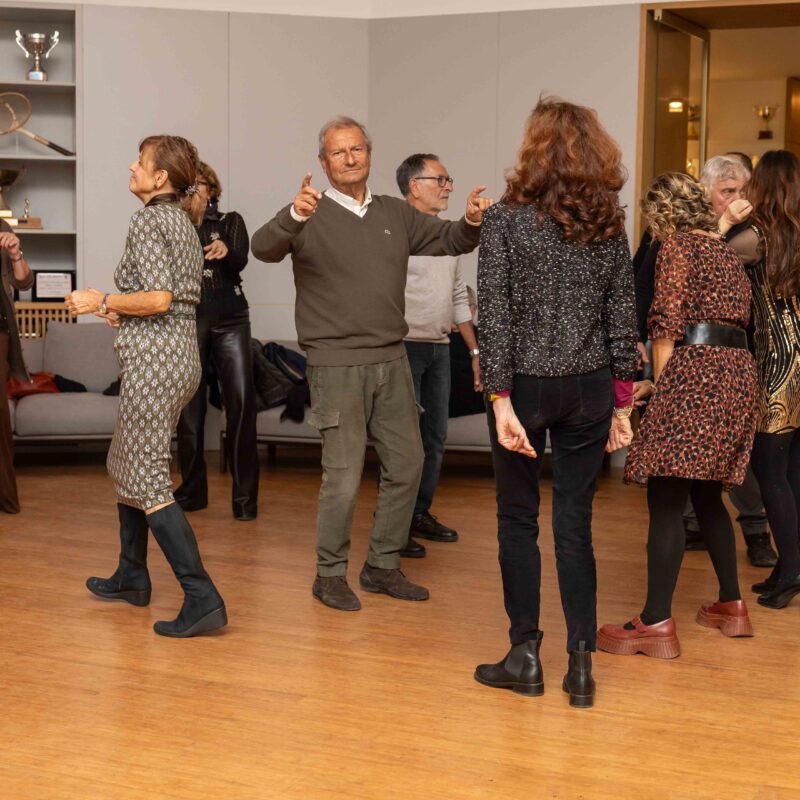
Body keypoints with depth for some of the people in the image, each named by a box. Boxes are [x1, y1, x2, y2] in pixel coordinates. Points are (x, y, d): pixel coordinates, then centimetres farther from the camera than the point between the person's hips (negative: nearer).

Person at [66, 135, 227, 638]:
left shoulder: (148, 221, -12)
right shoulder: (183, 223, 15)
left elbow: (158, 298, -22)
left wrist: (102, 302, -10)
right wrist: (123, 311, 18)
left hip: (154, 358, -10)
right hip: (183, 354, 10)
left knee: (148, 482, -8)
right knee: (125, 463, 22)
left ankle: (203, 600, -14)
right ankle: (131, 577, 33)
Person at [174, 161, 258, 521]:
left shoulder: (230, 222, 9)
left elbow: (240, 261, -11)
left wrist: (227, 251, -32)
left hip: (229, 319, -1)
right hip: (187, 322, 1)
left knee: (241, 401, -10)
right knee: (188, 406, 3)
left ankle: (245, 495, -6)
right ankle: (192, 490, 15)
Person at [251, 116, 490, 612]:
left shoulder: (396, 214, 12)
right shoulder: (311, 217, -6)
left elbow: (449, 241, 14)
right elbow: (263, 248, -23)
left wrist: (473, 222, -8)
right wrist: (294, 217, -43)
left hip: (392, 361, 6)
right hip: (336, 363, -6)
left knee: (407, 465, 10)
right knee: (344, 474, -5)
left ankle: (383, 566, 24)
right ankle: (331, 574, 11)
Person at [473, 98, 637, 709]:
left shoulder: (505, 221, -8)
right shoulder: (610, 224, 3)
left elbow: (495, 318, -13)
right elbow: (623, 320, 5)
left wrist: (501, 399, -12)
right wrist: (621, 402, 11)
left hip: (526, 384, -3)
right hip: (590, 389, 3)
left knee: (518, 518, 10)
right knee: (575, 523, 9)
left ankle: (526, 655, 15)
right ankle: (581, 664, 11)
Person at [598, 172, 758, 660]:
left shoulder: (677, 246, -1)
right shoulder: (727, 253, 22)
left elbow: (668, 323, -10)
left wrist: (661, 384, -4)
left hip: (696, 370, -9)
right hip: (739, 371, 9)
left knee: (667, 498, -9)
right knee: (706, 493, 19)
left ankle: (658, 623, -12)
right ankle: (732, 606, 25)